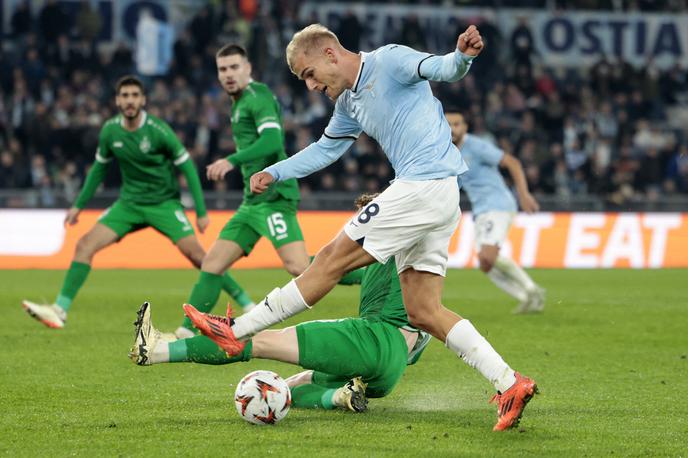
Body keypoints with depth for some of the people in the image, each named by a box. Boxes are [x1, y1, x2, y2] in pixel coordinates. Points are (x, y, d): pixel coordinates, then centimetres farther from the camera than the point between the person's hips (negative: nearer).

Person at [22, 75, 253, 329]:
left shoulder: (158, 130, -17)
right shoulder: (110, 130, -4)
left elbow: (187, 167, -9)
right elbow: (99, 168, 13)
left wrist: (201, 212, -10)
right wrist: (79, 205, 16)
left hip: (164, 202, -4)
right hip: (129, 202, 4)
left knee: (194, 252, -17)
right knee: (85, 244, -10)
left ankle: (246, 304, -5)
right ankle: (60, 310, -8)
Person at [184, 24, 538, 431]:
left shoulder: (389, 61, -5)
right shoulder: (349, 104, 21)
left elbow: (442, 69, -21)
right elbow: (325, 149, 35)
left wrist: (461, 56, -43)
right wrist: (275, 174, 27)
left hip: (426, 184, -10)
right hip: (438, 200, 10)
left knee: (332, 260, -3)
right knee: (423, 312, 3)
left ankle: (237, 334, 3)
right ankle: (510, 385, -2)